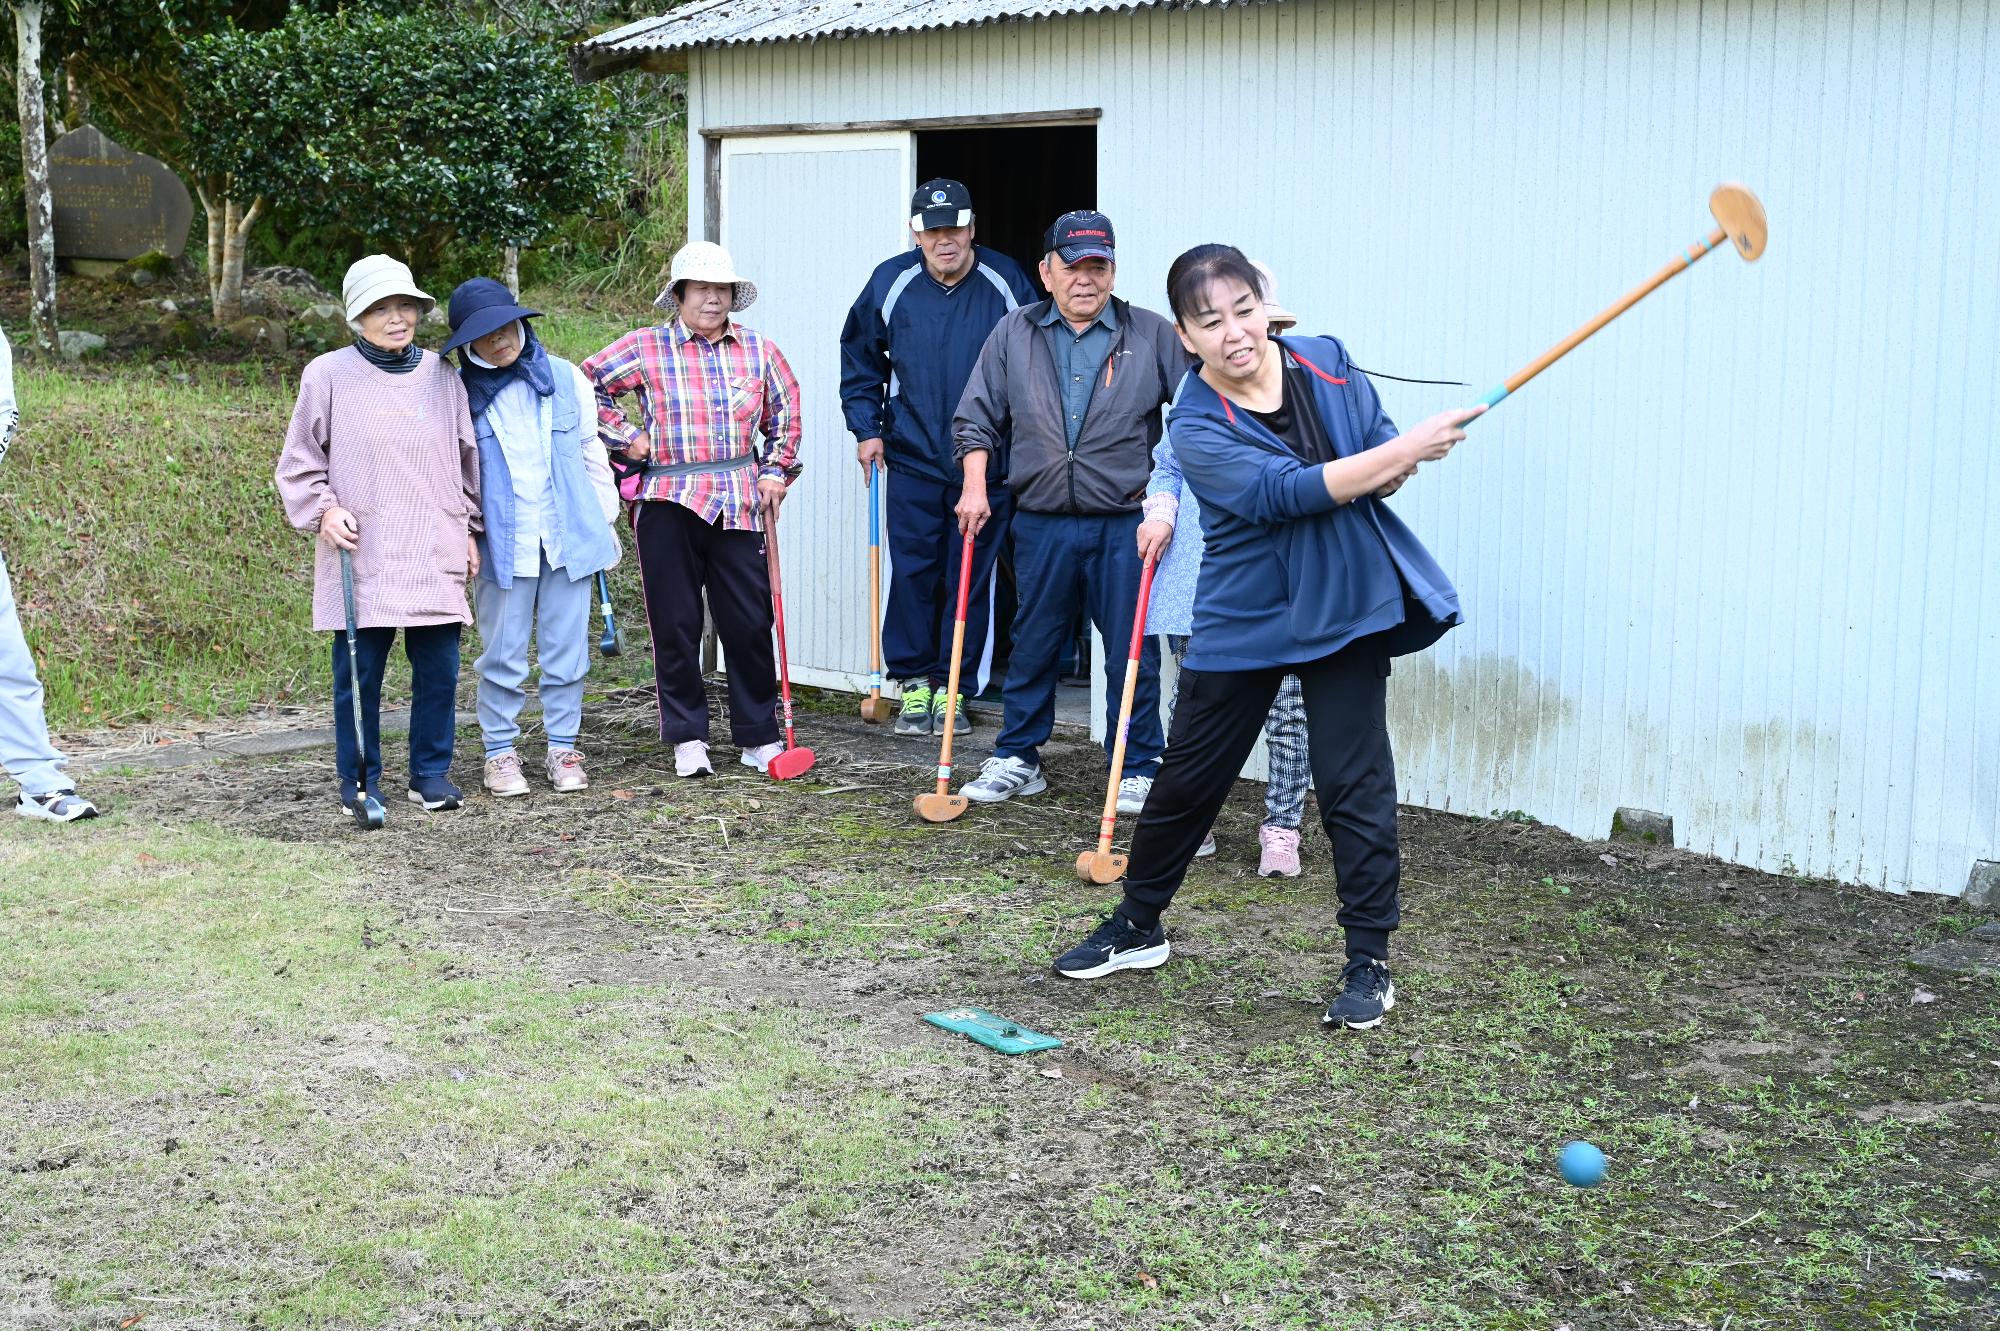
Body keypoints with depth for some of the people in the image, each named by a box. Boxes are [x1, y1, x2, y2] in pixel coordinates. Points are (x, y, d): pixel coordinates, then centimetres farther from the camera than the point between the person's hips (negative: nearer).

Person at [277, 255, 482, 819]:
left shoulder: (441, 375, 9)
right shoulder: (328, 375, 0)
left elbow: (468, 457, 17)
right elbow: (298, 462, 6)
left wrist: (469, 528, 16)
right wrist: (323, 511, -8)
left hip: (435, 555, 3)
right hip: (360, 557, -3)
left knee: (439, 667, 4)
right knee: (359, 671, 1)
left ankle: (431, 772, 18)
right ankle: (359, 779, 13)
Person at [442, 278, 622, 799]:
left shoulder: (566, 379, 2)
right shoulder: (460, 393, -2)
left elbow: (591, 454, 11)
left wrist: (606, 523, 11)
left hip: (569, 536, 1)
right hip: (502, 542, -1)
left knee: (566, 649, 7)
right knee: (503, 654, 4)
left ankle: (562, 747, 17)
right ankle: (500, 752, 15)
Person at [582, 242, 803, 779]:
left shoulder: (758, 349, 8)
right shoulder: (646, 349, 0)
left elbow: (786, 412, 20)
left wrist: (775, 472, 11)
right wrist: (626, 435, 1)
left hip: (740, 505, 2)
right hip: (669, 504, -2)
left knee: (751, 622, 3)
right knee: (676, 623, 4)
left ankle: (758, 736, 15)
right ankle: (687, 737, 15)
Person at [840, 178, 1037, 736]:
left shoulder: (1008, 283, -4)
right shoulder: (890, 282, -1)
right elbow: (859, 357, 14)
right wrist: (866, 427, 8)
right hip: (912, 460, 1)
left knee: (971, 577, 4)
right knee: (912, 572, 1)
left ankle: (953, 688, 13)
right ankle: (913, 682, 13)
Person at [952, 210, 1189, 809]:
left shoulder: (1152, 335, 3)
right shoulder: (1013, 334, 8)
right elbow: (976, 420, 11)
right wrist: (976, 486, -1)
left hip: (1126, 526, -2)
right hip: (1041, 523, 2)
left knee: (1133, 652, 2)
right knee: (1032, 646, 11)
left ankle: (1137, 771, 13)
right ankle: (1017, 759, 23)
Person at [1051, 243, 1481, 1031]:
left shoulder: (1327, 363, -3)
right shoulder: (1196, 426, -16)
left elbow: (1386, 473, 1)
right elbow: (1282, 493, -28)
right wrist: (1402, 452, -32)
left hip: (1348, 609, 2)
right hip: (1243, 621, -1)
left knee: (1355, 785, -2)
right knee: (1187, 781, 9)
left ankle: (1369, 964, 8)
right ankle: (1138, 926, 30)